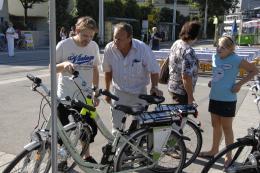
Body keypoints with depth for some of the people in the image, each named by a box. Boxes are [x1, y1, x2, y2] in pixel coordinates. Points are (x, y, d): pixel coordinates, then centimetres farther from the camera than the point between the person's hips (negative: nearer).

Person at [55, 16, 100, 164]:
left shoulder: (94, 46, -1)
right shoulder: (64, 45, -12)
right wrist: (64, 64, -28)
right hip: (65, 97, -3)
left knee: (91, 128, 8)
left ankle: (87, 156, 33)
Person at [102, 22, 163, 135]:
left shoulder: (143, 48, -20)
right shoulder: (109, 49, -13)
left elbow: (154, 70, -8)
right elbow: (108, 71, 2)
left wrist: (154, 86, -22)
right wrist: (107, 91, 9)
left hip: (139, 93, -1)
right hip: (119, 93, 1)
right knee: (117, 127, 6)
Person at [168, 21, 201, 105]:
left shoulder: (176, 43, 2)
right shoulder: (188, 52, -26)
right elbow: (186, 77, -27)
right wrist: (190, 96, -19)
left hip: (172, 86, 9)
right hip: (181, 91, -9)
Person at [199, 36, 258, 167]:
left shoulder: (236, 60, -15)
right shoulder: (215, 57, 4)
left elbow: (254, 70, -6)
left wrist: (239, 84, -12)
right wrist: (212, 81, 5)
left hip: (227, 99, -6)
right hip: (214, 97, 6)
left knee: (226, 128, 5)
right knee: (215, 125, 18)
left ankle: (228, 156, 20)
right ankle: (214, 150, 35)